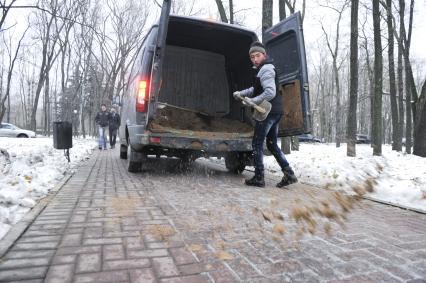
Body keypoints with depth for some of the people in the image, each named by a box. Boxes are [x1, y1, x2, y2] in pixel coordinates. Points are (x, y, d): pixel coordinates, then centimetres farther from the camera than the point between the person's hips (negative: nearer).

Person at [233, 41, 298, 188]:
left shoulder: (266, 69, -13)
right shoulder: (263, 69, 19)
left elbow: (270, 92, -25)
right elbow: (255, 89, 26)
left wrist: (252, 101, -18)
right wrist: (240, 93, 12)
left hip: (268, 112, -10)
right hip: (275, 112, 10)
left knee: (257, 143, -2)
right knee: (272, 144, 15)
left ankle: (259, 178, 3)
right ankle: (289, 174, 11)